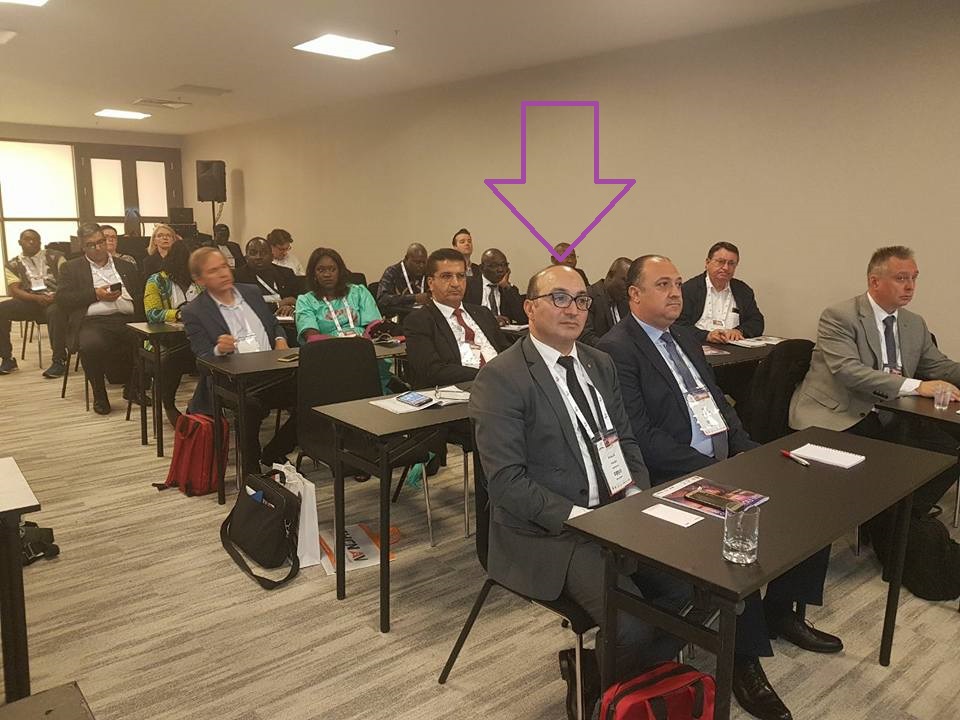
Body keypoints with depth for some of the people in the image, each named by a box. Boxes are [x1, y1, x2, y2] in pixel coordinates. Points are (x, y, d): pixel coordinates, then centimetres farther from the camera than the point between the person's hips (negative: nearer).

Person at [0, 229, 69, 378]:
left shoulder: (55, 257, 11)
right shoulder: (13, 265, 15)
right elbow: (14, 290, 3)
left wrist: (59, 294, -19)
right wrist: (37, 298, -16)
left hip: (56, 299, -3)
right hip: (31, 301, 3)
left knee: (55, 311, -38)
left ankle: (59, 361, -32)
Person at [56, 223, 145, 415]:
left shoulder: (126, 267, 25)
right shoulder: (71, 268, 18)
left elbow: (142, 294, 18)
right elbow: (62, 298, 5)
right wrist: (95, 295, -6)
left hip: (128, 320, 2)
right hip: (93, 321, -2)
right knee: (91, 345, -37)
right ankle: (99, 394, -11)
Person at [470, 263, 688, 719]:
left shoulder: (600, 365, 11)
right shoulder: (500, 378, -12)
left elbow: (626, 440, 16)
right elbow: (506, 480, -17)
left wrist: (638, 494, -2)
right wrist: (576, 516, -22)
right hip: (548, 533, -7)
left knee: (692, 587, -10)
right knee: (634, 627, -22)